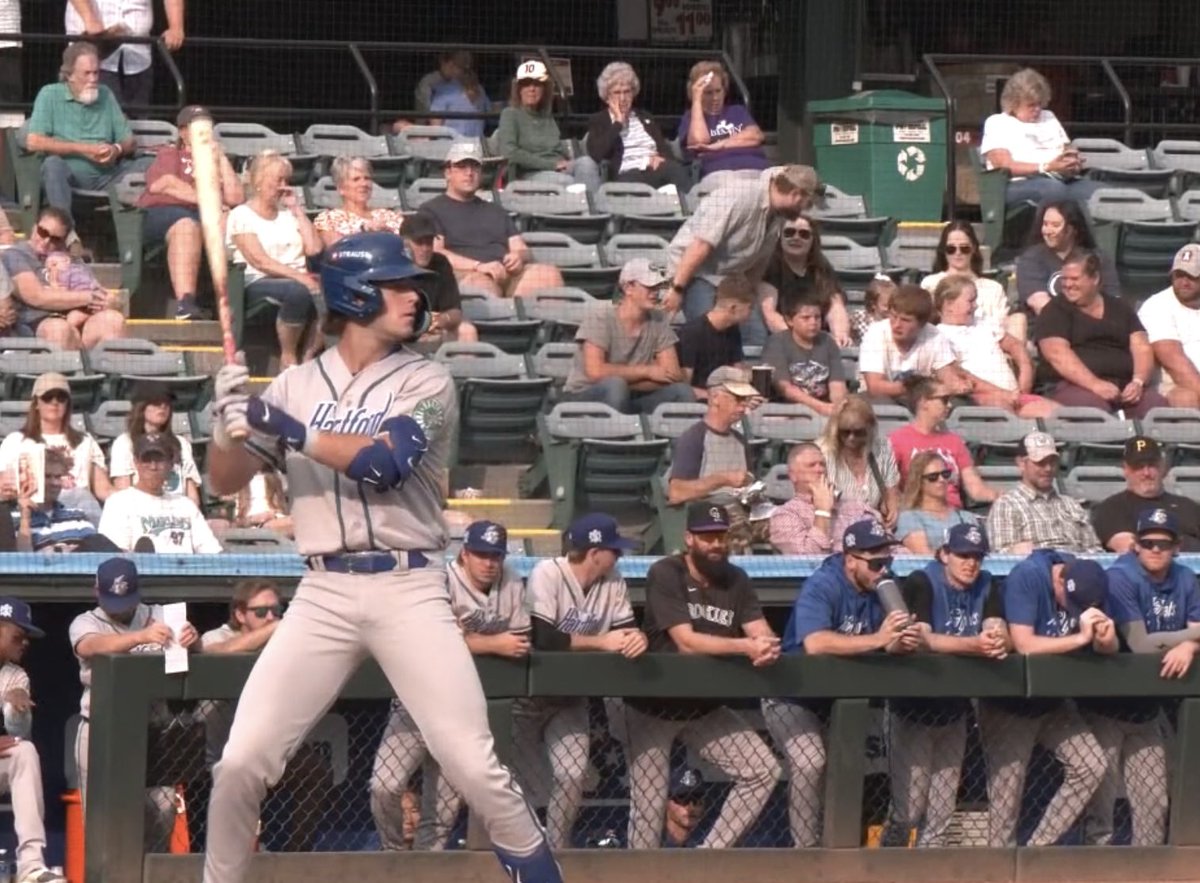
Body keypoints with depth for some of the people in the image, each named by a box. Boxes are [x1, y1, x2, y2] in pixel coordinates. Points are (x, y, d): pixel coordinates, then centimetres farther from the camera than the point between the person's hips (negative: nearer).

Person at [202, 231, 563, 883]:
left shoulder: (426, 383, 2)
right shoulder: (295, 386, 9)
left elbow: (382, 463, -15)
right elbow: (225, 482, 9)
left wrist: (278, 425, -20)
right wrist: (229, 421, -13)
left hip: (409, 591, -2)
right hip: (323, 595, 2)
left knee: (475, 767, -9)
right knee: (242, 762, -5)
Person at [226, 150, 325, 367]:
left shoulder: (288, 213, 23)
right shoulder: (242, 215, 5)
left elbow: (314, 248, 9)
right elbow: (259, 261, -8)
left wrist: (297, 209, 10)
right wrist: (298, 276, -20)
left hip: (299, 281, 5)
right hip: (259, 284, -5)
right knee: (298, 292, -39)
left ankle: (308, 357, -23)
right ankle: (288, 358, -23)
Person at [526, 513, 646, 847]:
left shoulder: (613, 582, -5)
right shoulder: (548, 574, -22)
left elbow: (626, 631, -6)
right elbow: (542, 637, -30)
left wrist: (637, 638, -31)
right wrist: (601, 642, -29)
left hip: (571, 697, 4)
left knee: (573, 775, -8)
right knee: (521, 777, -1)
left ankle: (556, 851, 7)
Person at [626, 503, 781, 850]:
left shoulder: (736, 580, 3)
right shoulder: (666, 575, -15)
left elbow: (763, 634, -7)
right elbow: (686, 642, -25)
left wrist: (768, 647, -33)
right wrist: (746, 646, -36)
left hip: (705, 707, 5)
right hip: (654, 706, -5)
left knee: (764, 771, -5)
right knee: (649, 804, -8)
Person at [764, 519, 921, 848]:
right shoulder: (822, 586, -23)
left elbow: (889, 645, -4)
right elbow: (814, 643, -39)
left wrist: (906, 642, -29)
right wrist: (877, 639, -42)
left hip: (840, 698, 7)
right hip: (794, 699, -7)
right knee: (810, 762, -25)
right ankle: (806, 850, -18)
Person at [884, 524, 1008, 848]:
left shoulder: (986, 587, 2)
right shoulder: (921, 584, -14)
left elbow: (1000, 632, -12)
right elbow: (922, 638, -28)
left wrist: (998, 642, -38)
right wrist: (975, 644, -44)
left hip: (954, 709, 5)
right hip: (913, 708, -5)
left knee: (942, 812, 9)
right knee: (908, 809, -6)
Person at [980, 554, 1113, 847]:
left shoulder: (1088, 585, -6)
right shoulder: (1027, 577, -23)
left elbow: (1108, 650, -3)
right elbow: (1024, 644, -30)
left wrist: (1105, 639, -27)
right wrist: (1080, 638, -31)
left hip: (1053, 703, 5)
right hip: (1008, 705, -5)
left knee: (1091, 766, -8)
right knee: (1007, 792, -6)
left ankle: (1037, 848, 1)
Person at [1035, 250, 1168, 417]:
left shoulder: (1121, 309, 21)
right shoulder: (1055, 311, 7)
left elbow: (1142, 348, 13)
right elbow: (1058, 354, -8)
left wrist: (1138, 382, -9)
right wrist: (1095, 384, -22)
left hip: (1124, 388, 3)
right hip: (1077, 387, -3)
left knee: (1157, 404, -27)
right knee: (1094, 406, -38)